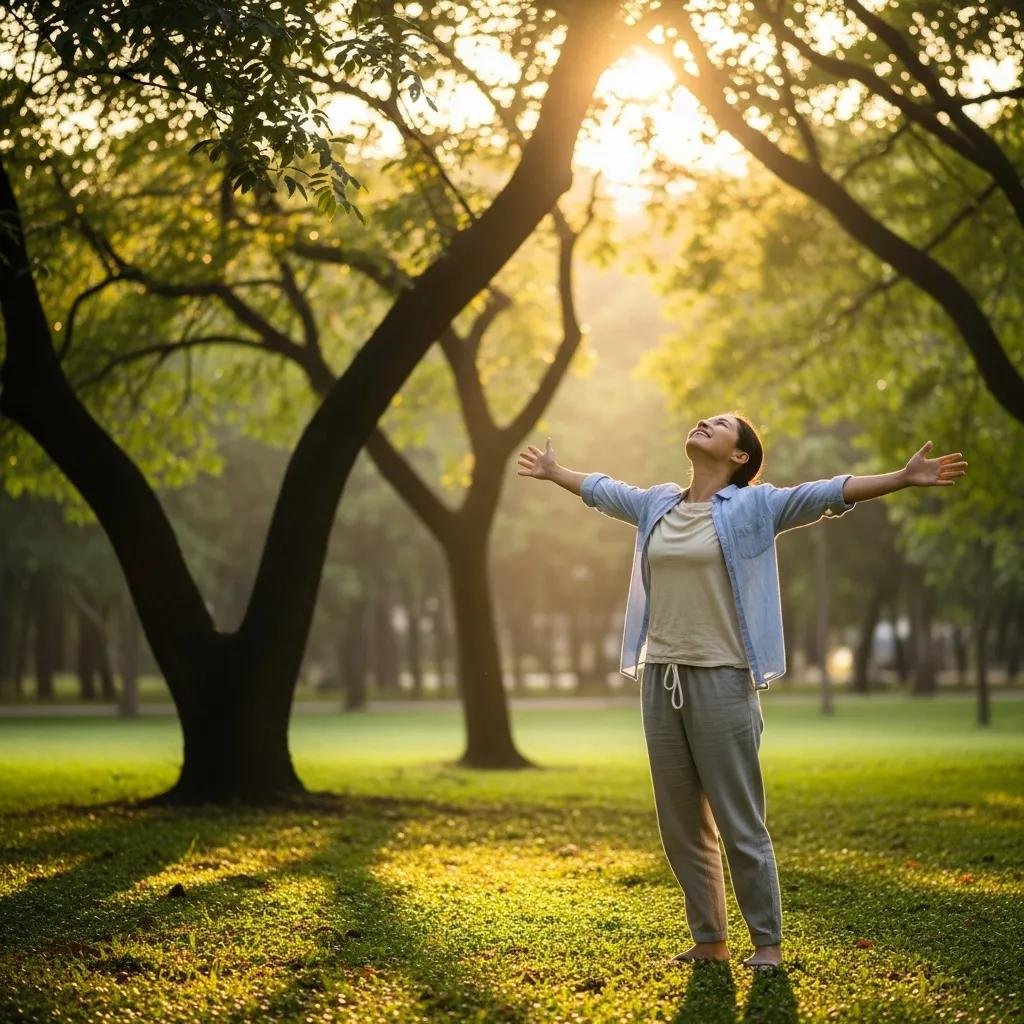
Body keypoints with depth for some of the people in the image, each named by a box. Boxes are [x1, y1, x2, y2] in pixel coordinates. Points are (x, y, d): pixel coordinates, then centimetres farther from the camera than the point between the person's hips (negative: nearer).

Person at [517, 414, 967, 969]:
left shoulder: (754, 505, -2)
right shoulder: (656, 504, 13)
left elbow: (829, 493, -11)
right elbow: (601, 489, 31)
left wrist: (904, 477, -20)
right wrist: (552, 471, 45)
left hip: (721, 680, -5)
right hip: (660, 678, 5)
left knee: (740, 824, -3)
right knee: (681, 824, 10)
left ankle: (767, 942, 8)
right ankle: (709, 940, 21)